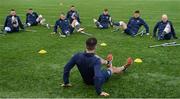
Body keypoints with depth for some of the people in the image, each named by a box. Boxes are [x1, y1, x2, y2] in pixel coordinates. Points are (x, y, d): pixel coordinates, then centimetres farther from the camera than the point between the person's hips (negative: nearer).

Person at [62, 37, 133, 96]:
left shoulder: (77, 56, -26)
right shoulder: (96, 60, -40)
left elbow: (66, 68, -18)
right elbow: (98, 77, -51)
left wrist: (66, 82, -6)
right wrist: (99, 92, -37)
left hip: (86, 80, 4)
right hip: (95, 81, -4)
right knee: (113, 69, 23)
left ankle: (107, 62, 56)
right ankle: (124, 67, 57)